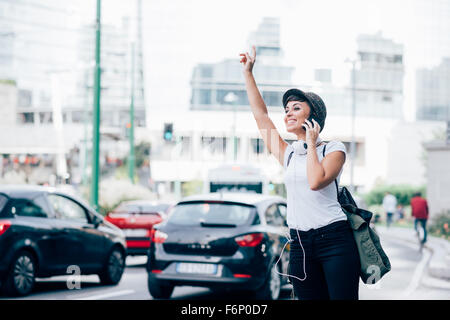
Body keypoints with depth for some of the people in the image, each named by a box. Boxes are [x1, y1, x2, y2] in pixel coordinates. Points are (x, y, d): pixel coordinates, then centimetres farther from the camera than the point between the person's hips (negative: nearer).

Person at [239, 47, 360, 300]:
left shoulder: (334, 149, 1)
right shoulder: (288, 154, 15)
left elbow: (316, 181, -16)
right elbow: (261, 115, 16)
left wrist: (311, 144, -5)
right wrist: (248, 73, 16)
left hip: (334, 239, -5)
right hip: (300, 244, 5)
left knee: (343, 298, -9)